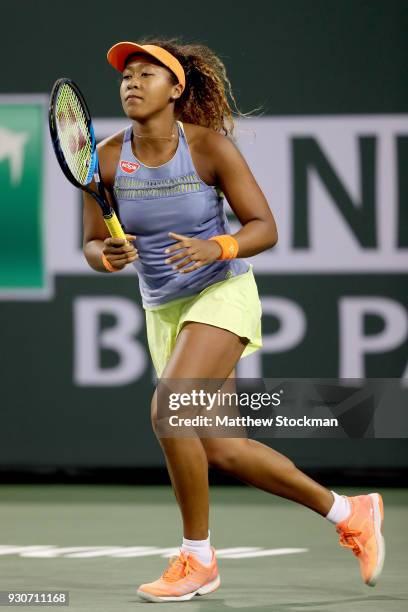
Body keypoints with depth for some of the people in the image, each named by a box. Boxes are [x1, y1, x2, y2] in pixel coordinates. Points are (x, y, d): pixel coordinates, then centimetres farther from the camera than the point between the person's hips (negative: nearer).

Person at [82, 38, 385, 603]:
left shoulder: (211, 146, -14)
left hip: (223, 294, -6)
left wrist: (216, 248, -30)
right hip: (163, 312, 6)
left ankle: (197, 558, -9)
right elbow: (92, 246, 2)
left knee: (168, 409, -26)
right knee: (221, 450, 8)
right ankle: (348, 513, 26)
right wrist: (109, 256, -21)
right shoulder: (107, 158, -5)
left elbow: (265, 228, -11)